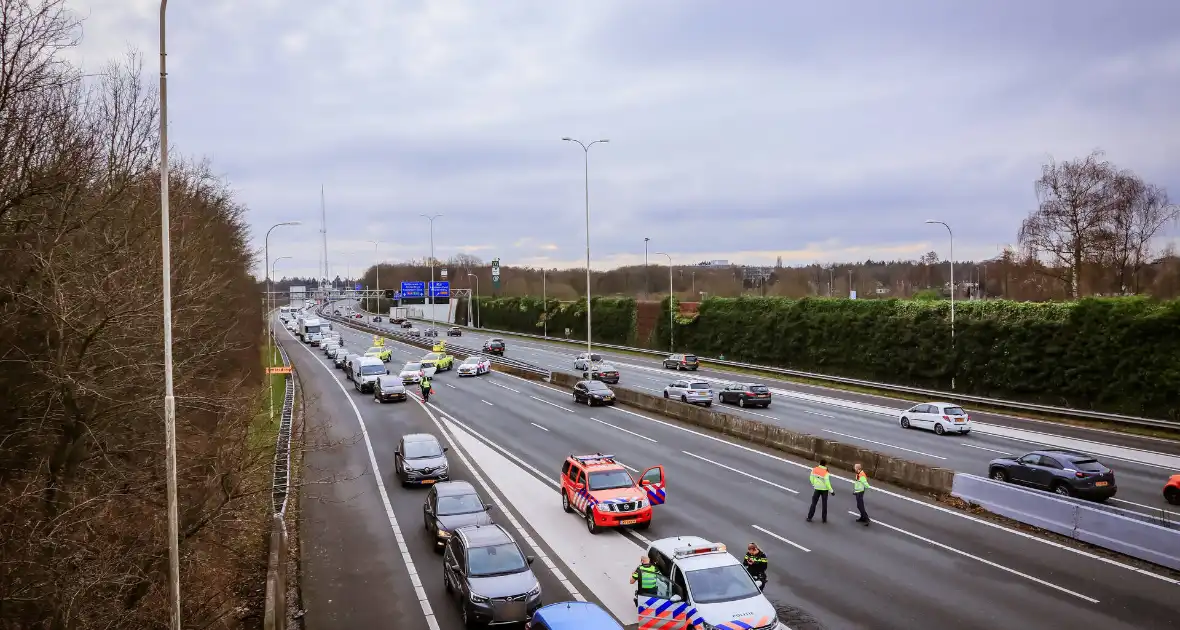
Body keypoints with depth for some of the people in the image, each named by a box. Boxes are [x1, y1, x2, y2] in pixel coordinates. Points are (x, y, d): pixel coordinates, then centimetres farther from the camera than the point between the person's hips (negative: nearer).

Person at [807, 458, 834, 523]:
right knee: (824, 504, 13)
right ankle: (824, 518, 20)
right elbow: (827, 483, -20)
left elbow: (811, 478, 2)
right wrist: (831, 491, -8)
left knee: (814, 503, 12)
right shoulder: (825, 473, -23)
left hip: (817, 488, 3)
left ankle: (809, 517, 10)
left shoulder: (814, 469, -8)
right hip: (824, 489, -3)